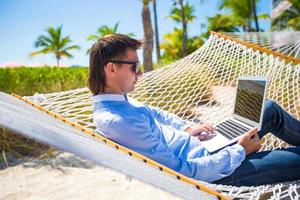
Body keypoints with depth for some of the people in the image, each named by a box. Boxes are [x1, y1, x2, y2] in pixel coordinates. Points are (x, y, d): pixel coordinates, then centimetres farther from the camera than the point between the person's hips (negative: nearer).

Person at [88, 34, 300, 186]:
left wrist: (187, 128, 5)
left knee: (271, 109, 10)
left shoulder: (117, 99, -1)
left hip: (201, 149, 9)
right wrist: (239, 151, -20)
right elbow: (184, 171, -30)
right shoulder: (118, 122, -32)